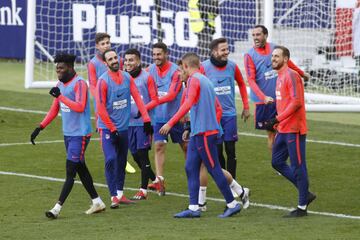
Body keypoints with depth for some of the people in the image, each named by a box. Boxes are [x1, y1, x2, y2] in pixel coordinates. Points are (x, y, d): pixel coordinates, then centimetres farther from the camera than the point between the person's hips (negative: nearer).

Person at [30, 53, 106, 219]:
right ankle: (97, 202, 24)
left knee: (70, 171, -9)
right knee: (81, 169, 14)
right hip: (68, 134, 9)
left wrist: (60, 96, -28)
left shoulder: (79, 84, -15)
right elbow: (54, 110, 17)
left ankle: (57, 208, -13)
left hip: (80, 134, -9)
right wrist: (39, 128, 10)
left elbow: (80, 107, -27)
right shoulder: (60, 85, 11)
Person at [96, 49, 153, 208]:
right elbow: (101, 108, -13)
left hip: (123, 127, 6)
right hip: (107, 127, -6)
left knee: (121, 161, 12)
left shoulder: (127, 78, 3)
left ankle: (120, 194, 23)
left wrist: (146, 120, -7)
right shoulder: (103, 81, -13)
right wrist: (112, 129, -13)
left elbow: (137, 98, 2)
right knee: (111, 159, -15)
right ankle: (114, 197, -14)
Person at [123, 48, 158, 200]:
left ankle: (143, 190, 1)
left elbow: (155, 100, -4)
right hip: (129, 122, 5)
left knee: (142, 154, -5)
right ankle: (155, 180, 30)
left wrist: (143, 110, -20)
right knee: (135, 155, 10)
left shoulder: (146, 77, -4)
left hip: (143, 121, -5)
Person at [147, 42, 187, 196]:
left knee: (185, 146, 11)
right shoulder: (151, 70, -2)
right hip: (159, 117, 3)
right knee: (159, 146, -8)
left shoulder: (175, 71, -16)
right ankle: (159, 181, -11)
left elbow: (172, 95, -25)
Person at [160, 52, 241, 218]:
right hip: (197, 133, 9)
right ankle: (193, 208, 4)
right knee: (191, 168, 6)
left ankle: (232, 204, 3)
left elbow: (187, 104, -22)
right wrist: (214, 126, 25)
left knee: (214, 169, -3)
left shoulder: (194, 80, -10)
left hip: (203, 133, -9)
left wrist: (170, 124, -24)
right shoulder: (206, 80, 18)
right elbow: (218, 109, 21)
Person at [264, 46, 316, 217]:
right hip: (283, 130, 10)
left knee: (298, 167, -3)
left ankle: (302, 207, 5)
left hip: (294, 129, -10)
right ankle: (306, 194, 21)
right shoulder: (280, 77, 16)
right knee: (277, 162, 12)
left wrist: (277, 119, -23)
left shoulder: (291, 75, -13)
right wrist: (276, 124, 18)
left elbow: (296, 102, -21)